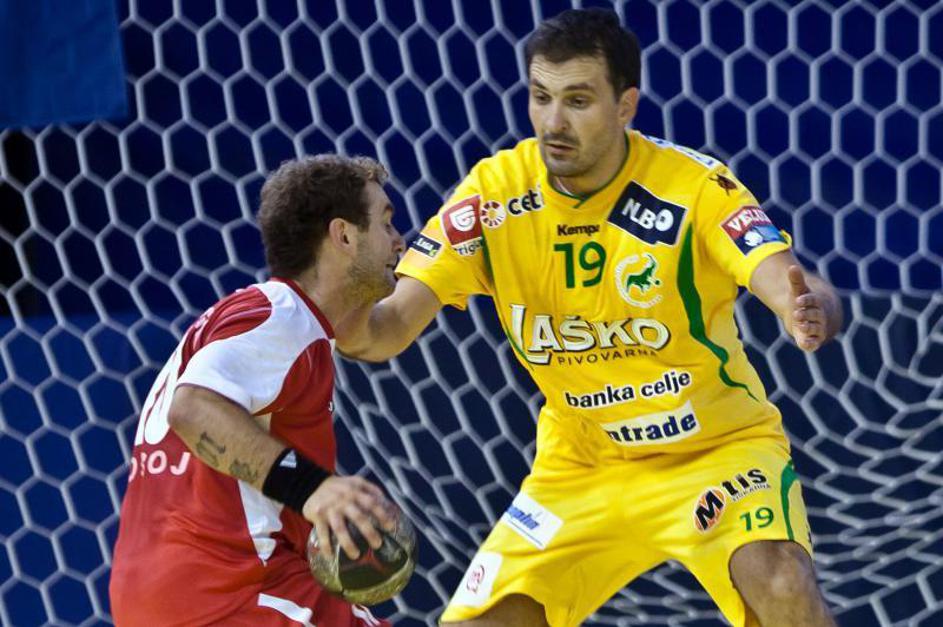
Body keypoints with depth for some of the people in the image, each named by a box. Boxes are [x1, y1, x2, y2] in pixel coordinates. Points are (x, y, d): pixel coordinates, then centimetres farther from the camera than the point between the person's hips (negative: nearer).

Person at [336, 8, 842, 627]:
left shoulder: (694, 185, -19)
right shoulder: (494, 194, -12)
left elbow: (790, 284, -30)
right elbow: (393, 325, -14)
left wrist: (812, 313, -55)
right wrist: (355, 325, -38)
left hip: (718, 446, -3)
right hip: (580, 468, 3)